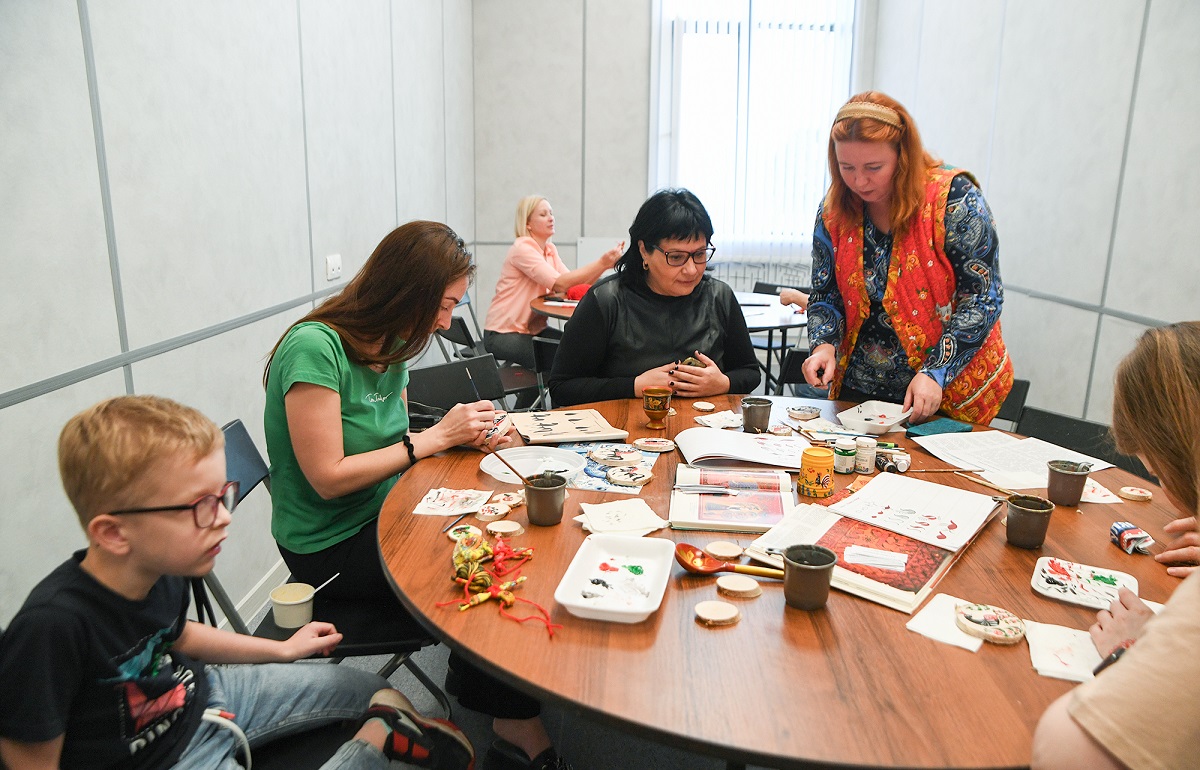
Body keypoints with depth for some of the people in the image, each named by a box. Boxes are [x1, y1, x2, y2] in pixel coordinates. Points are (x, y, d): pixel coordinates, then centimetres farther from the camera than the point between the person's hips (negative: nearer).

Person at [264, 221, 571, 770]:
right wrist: (439, 436, -20)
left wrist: (467, 436, -9)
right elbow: (329, 478, -23)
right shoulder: (314, 347, -22)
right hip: (331, 547, -7)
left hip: (384, 516, 7)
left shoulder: (392, 346, 3)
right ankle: (514, 721, 6)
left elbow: (391, 446, 9)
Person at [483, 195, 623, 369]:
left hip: (534, 328, 8)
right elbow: (560, 283, -28)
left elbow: (574, 285, -5)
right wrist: (601, 263, -30)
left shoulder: (550, 250, 9)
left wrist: (604, 264, -18)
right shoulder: (522, 249, -16)